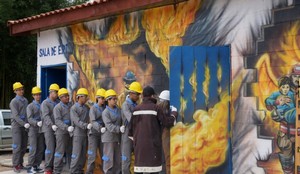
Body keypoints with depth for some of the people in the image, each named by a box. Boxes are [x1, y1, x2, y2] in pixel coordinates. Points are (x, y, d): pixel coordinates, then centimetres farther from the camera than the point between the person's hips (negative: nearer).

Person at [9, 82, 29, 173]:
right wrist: (24, 124, -24)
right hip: (16, 125, -6)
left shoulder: (25, 100, 13)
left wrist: (27, 123, 2)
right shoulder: (14, 102, -7)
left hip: (24, 126, 6)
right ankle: (15, 165, -2)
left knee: (24, 146, 7)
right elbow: (15, 116, -15)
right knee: (17, 146, -7)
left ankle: (20, 164, 15)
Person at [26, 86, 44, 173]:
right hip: (33, 130, -5)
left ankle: (36, 166, 13)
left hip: (41, 130, 5)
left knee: (40, 149, 5)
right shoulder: (30, 106, -1)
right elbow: (30, 119, -11)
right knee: (33, 149, -8)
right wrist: (37, 123, -27)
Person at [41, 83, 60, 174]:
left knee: (56, 149, 2)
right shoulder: (45, 103, -2)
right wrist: (52, 125, -29)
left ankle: (54, 166, 10)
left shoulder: (58, 103, 14)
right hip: (49, 129, -5)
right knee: (50, 149, -8)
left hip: (57, 128, 5)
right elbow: (46, 116, -15)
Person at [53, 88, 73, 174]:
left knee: (70, 151, 12)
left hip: (70, 132, 5)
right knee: (60, 151, -3)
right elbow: (58, 121, -15)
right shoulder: (57, 107, -6)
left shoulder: (70, 106, 11)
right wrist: (67, 128, -25)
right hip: (61, 132, -5)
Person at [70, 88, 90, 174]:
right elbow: (77, 121, -17)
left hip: (85, 133, 6)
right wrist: (86, 126, -28)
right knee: (76, 154, -5)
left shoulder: (87, 108, 11)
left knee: (83, 153, 9)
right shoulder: (74, 108, -6)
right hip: (77, 133, -6)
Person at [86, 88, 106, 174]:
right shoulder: (93, 108, -4)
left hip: (103, 133, 4)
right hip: (94, 133, -4)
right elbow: (93, 121, -17)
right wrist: (100, 128, -33)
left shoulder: (105, 108, 8)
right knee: (92, 155, -5)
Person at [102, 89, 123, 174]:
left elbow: (121, 121, 13)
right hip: (109, 138, -6)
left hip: (117, 137, 6)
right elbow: (109, 126, -20)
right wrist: (119, 129, -31)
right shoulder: (105, 112, -9)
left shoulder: (118, 110, 10)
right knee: (109, 159, -3)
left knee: (118, 159, 11)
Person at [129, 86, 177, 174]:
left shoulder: (137, 108, 4)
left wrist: (133, 137, 21)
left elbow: (132, 125, 8)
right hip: (153, 142, -4)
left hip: (139, 142, 4)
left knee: (139, 164, 6)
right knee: (153, 163, 1)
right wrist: (173, 114, 11)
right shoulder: (155, 107, -8)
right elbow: (166, 121, -7)